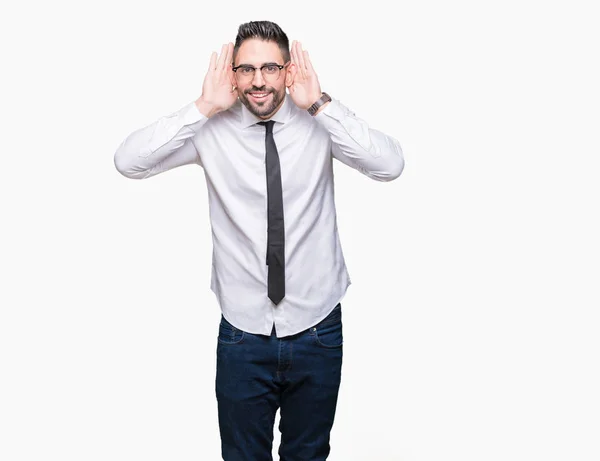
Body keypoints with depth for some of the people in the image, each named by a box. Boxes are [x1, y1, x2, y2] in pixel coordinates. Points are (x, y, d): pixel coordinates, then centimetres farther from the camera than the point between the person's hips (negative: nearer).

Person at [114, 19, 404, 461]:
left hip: (317, 329, 1)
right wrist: (204, 108, -18)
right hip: (243, 331, 0)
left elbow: (390, 164, -21)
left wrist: (320, 104, -22)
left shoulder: (319, 124, -7)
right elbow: (129, 161, -14)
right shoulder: (214, 130, -6)